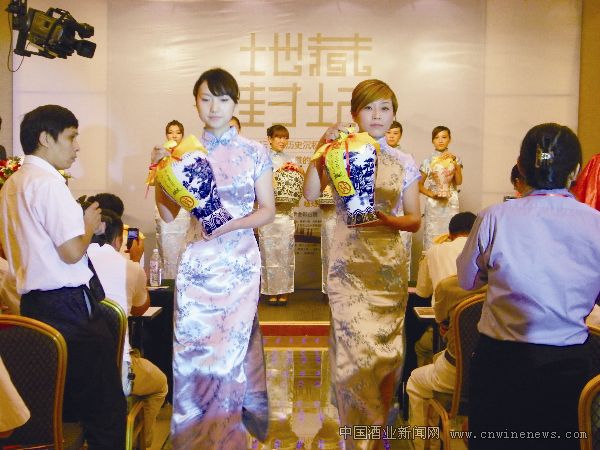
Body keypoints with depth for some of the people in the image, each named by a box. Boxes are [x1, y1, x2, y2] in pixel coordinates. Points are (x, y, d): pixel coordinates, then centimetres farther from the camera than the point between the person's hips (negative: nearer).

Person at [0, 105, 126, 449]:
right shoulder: (49, 182, -15)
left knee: (60, 403, 20)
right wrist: (90, 225, -1)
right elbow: (72, 252, -20)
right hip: (68, 305, -10)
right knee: (107, 408, -2)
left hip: (33, 302, 10)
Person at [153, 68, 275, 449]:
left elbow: (268, 210, 1)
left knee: (228, 352, 3)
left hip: (240, 261, -1)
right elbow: (169, 214, 5)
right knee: (190, 349, 2)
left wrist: (230, 224, -14)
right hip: (196, 261, 1)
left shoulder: (254, 152, 1)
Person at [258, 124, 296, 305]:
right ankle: (272, 292, 6)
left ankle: (284, 292, 7)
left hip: (286, 211, 2)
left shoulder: (291, 159, 12)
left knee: (285, 250, 0)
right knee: (269, 251, -2)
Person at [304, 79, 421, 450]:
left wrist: (389, 220, -12)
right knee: (355, 347, -5)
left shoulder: (404, 165, 7)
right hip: (348, 264, -2)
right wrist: (322, 150, -15)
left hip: (389, 265, 2)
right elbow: (311, 194, -11)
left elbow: (415, 220, 7)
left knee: (387, 347, 5)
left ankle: (381, 420, 29)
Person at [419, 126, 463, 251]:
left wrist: (455, 164, -13)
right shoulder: (428, 161, 3)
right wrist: (431, 194, -11)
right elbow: (420, 185, 4)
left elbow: (459, 182, -4)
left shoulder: (454, 159, 7)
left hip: (451, 203, 1)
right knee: (433, 236, -4)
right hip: (433, 204, -1)